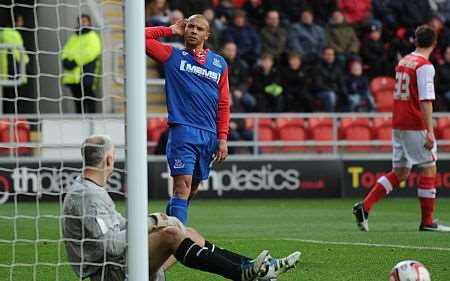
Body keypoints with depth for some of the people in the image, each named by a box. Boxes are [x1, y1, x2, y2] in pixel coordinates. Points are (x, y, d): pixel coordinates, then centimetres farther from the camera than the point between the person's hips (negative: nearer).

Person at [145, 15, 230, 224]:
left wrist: (222, 138, 7)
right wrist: (171, 30, 8)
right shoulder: (172, 56, 8)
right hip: (182, 131, -4)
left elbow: (223, 104, 14)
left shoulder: (219, 64, 15)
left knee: (192, 189, 10)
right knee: (183, 186, -15)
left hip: (209, 136, 4)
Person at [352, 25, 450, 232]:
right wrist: (430, 131, -22)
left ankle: (364, 207, 0)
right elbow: (425, 100, -20)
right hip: (416, 126, -8)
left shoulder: (403, 62, 12)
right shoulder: (425, 66, -13)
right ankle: (427, 222, 5)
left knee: (400, 173, 11)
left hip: (398, 124, 8)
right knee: (428, 169, 3)